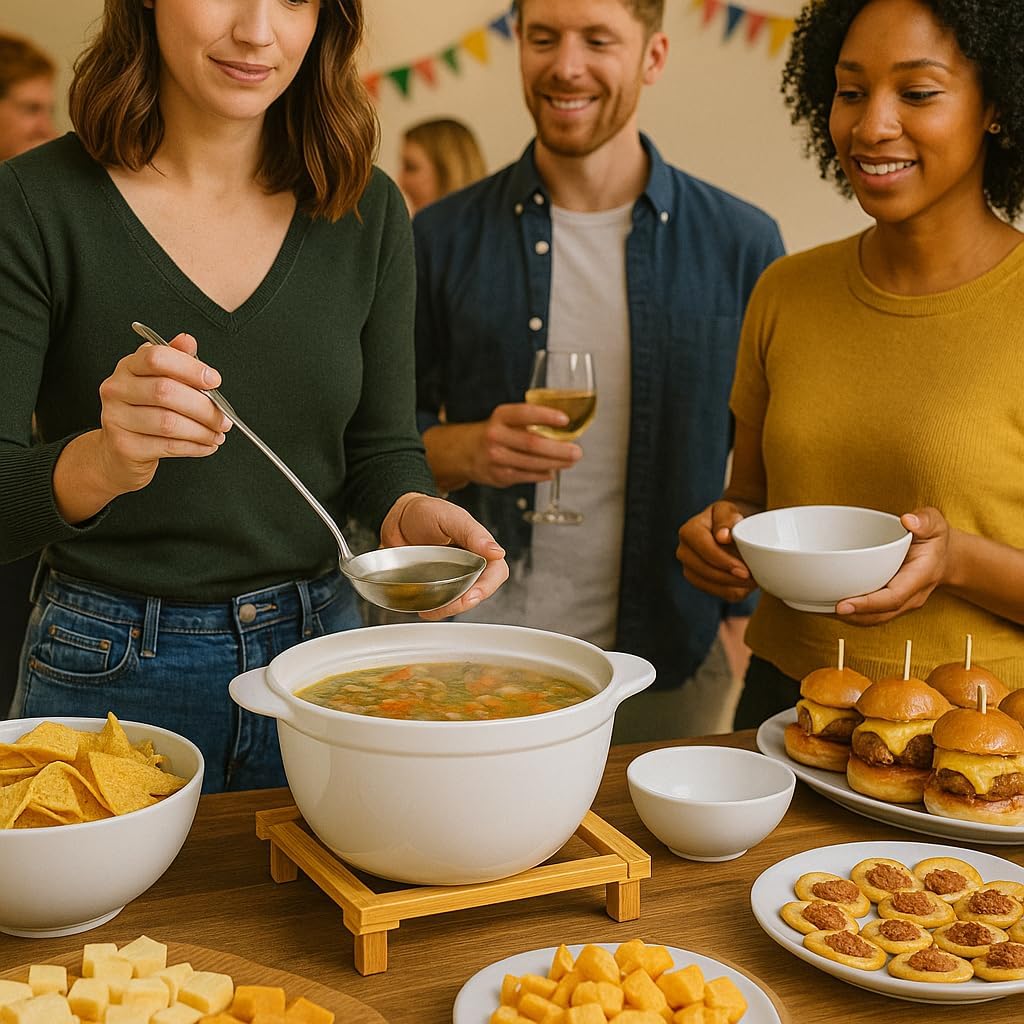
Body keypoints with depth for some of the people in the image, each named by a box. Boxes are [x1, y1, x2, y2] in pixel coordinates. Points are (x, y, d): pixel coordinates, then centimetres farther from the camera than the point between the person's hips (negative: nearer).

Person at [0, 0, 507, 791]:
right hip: (109, 670, -3)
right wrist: (100, 464, -34)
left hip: (317, 643, 3)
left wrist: (409, 512, -17)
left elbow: (381, 446, 5)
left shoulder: (368, 213, -2)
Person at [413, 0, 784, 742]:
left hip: (672, 668, 0)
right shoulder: (444, 238, 1)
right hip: (478, 652, 0)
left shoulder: (742, 245, 0)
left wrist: (744, 625, -3)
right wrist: (468, 450, -15)